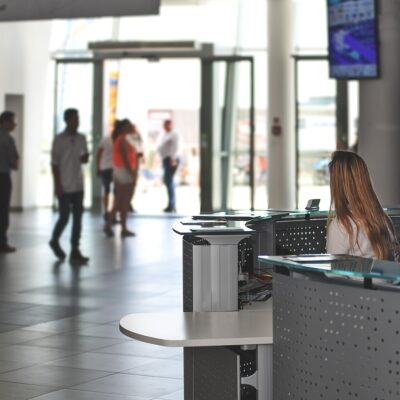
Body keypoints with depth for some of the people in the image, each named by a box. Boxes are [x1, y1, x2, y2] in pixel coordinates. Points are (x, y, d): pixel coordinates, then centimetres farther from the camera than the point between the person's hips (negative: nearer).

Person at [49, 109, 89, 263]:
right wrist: (57, 185, -12)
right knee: (64, 217, -2)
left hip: (78, 185, 5)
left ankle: (75, 250, 7)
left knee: (78, 218, 2)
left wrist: (85, 158, -6)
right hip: (64, 186, -5)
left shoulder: (82, 138, 7)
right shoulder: (59, 139, -7)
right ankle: (55, 241, 24)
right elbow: (54, 163, -7)